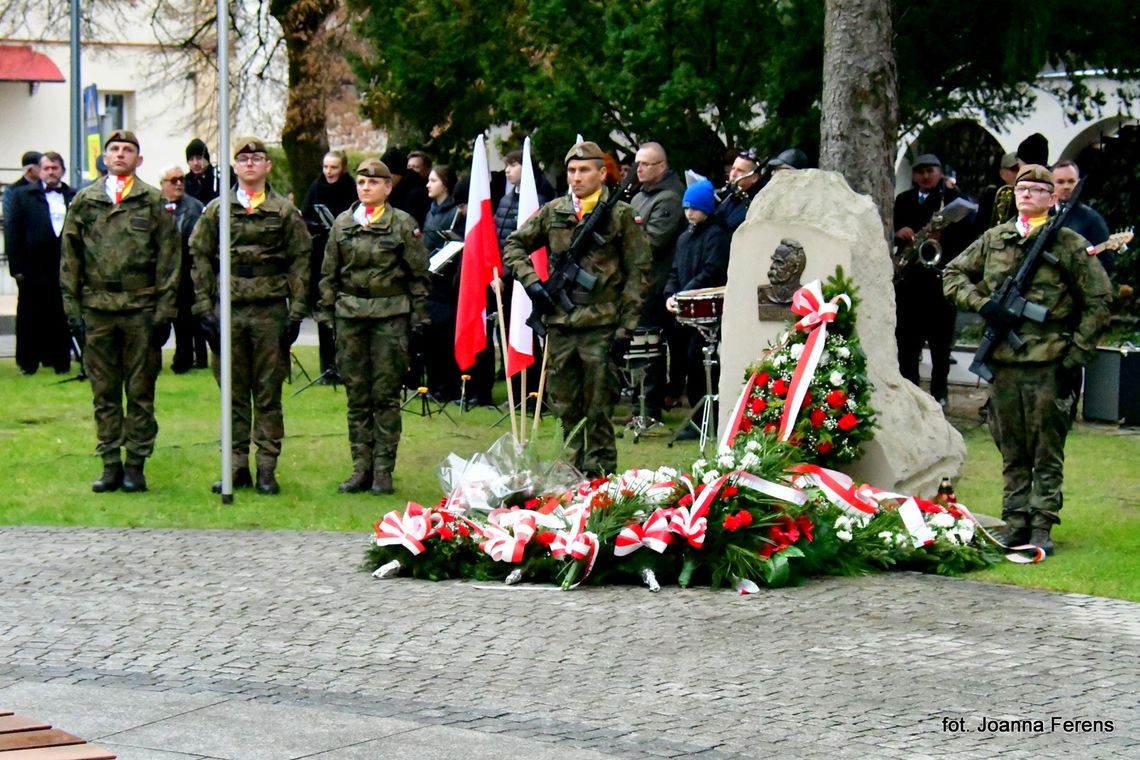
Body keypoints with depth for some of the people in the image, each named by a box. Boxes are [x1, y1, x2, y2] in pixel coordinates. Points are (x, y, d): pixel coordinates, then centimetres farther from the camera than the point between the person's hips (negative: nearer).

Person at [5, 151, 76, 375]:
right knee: (29, 318, 4)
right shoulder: (22, 195, 5)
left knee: (61, 318, 5)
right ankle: (27, 362, 13)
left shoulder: (74, 197, 7)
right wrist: (17, 267, -5)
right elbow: (12, 232, 1)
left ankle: (60, 361, 12)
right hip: (33, 270, -1)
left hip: (64, 268, 1)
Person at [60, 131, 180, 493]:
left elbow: (168, 259, 2)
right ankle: (111, 464, 11)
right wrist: (72, 306, 2)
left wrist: (165, 311, -3)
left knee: (140, 392, 2)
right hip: (97, 309, 2)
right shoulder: (85, 201, 9)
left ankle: (136, 464, 8)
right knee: (104, 393, 5)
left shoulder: (154, 202, 4)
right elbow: (70, 257, 9)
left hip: (141, 309, -2)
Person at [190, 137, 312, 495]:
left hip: (270, 313, -1)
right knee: (234, 394, 5)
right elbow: (200, 260, 7)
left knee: (268, 394, 1)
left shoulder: (285, 212, 5)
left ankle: (267, 469, 4)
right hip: (228, 312, 1)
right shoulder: (216, 211, 8)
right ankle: (237, 465, 10)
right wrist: (205, 310, -1)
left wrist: (296, 313, -3)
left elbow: (300, 262, 4)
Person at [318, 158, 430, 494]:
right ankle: (361, 467, 11)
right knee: (356, 394, 6)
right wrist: (326, 312, 10)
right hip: (350, 315, 3)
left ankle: (383, 470, 4)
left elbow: (418, 274, 2)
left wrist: (418, 317, -2)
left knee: (386, 394, 0)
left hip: (390, 316, -3)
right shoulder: (342, 224, 10)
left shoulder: (403, 224, 1)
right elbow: (329, 274, 15)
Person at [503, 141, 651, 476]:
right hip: (560, 326, 4)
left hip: (601, 327, -4)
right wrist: (531, 282, 2)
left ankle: (599, 476, 5)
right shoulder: (553, 212, 9)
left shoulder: (621, 215, -1)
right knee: (566, 408, 10)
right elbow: (514, 245, 19)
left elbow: (638, 273, -2)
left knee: (598, 411, -1)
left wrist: (625, 327, -7)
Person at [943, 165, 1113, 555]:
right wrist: (983, 304, -3)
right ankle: (1015, 522, 16)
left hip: (1048, 362, -4)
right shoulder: (994, 240, 10)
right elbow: (953, 275, 16)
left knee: (1047, 452, 0)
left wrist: (1076, 357, -5)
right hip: (1003, 361, 4)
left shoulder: (1069, 244, -1)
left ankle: (1042, 526, 2)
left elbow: (1098, 302, 0)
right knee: (1012, 451, 10)